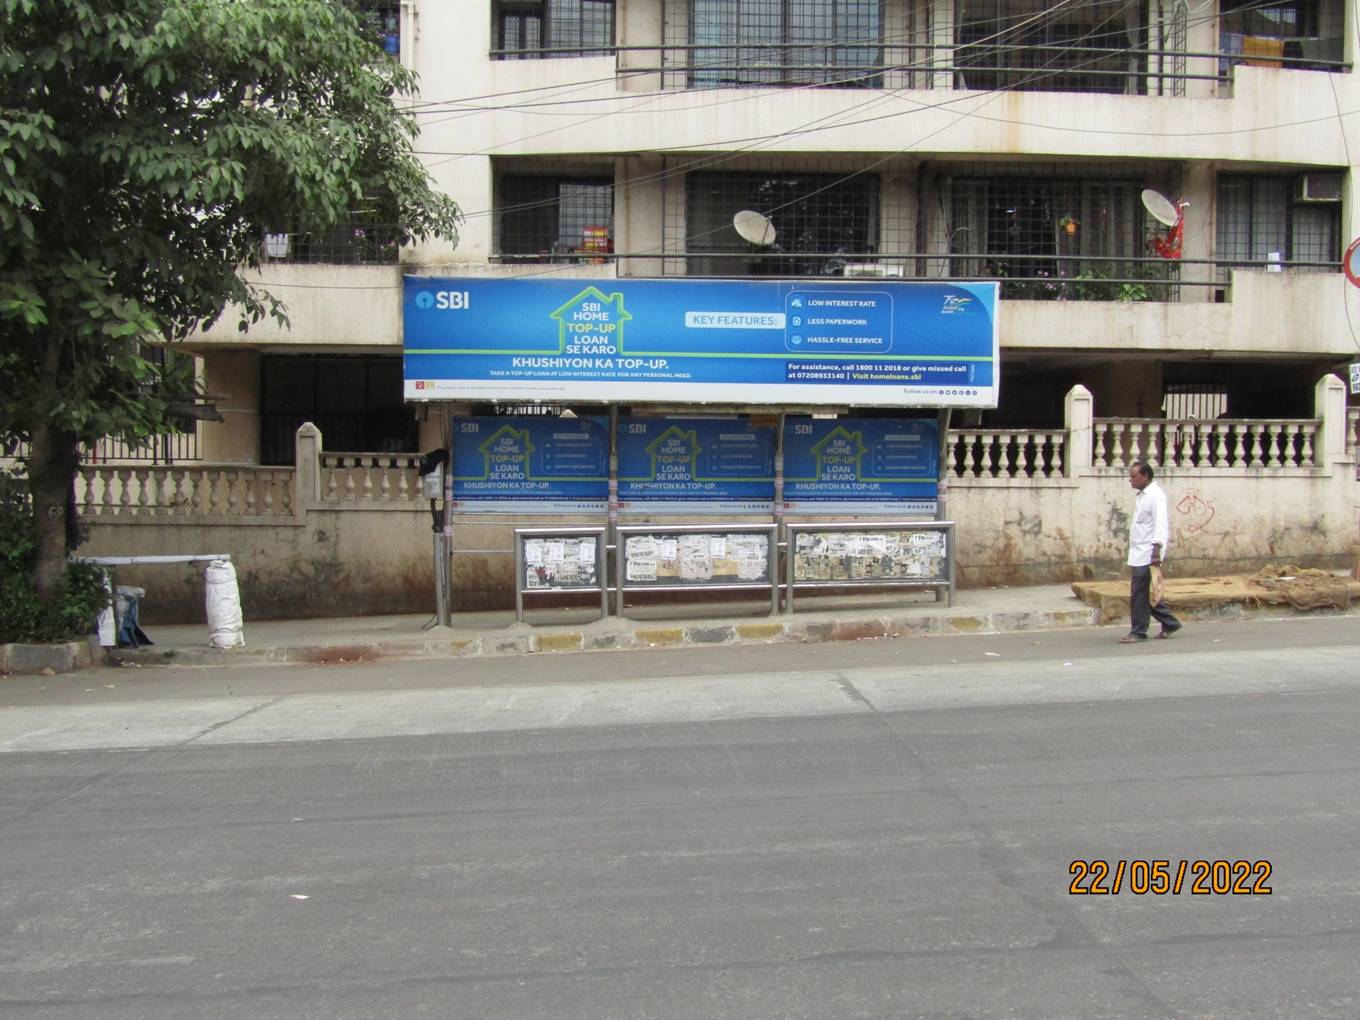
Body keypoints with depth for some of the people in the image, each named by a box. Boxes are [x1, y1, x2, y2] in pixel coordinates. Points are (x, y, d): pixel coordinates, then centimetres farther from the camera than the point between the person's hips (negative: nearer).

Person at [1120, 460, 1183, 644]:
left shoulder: (1155, 495, -12)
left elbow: (1160, 523, -19)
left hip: (1147, 554, -9)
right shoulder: (1142, 495, 18)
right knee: (1146, 593, 13)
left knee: (1140, 594, -5)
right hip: (1138, 554, 9)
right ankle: (1170, 623, 22)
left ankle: (1138, 632, 2)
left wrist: (1157, 550, -25)